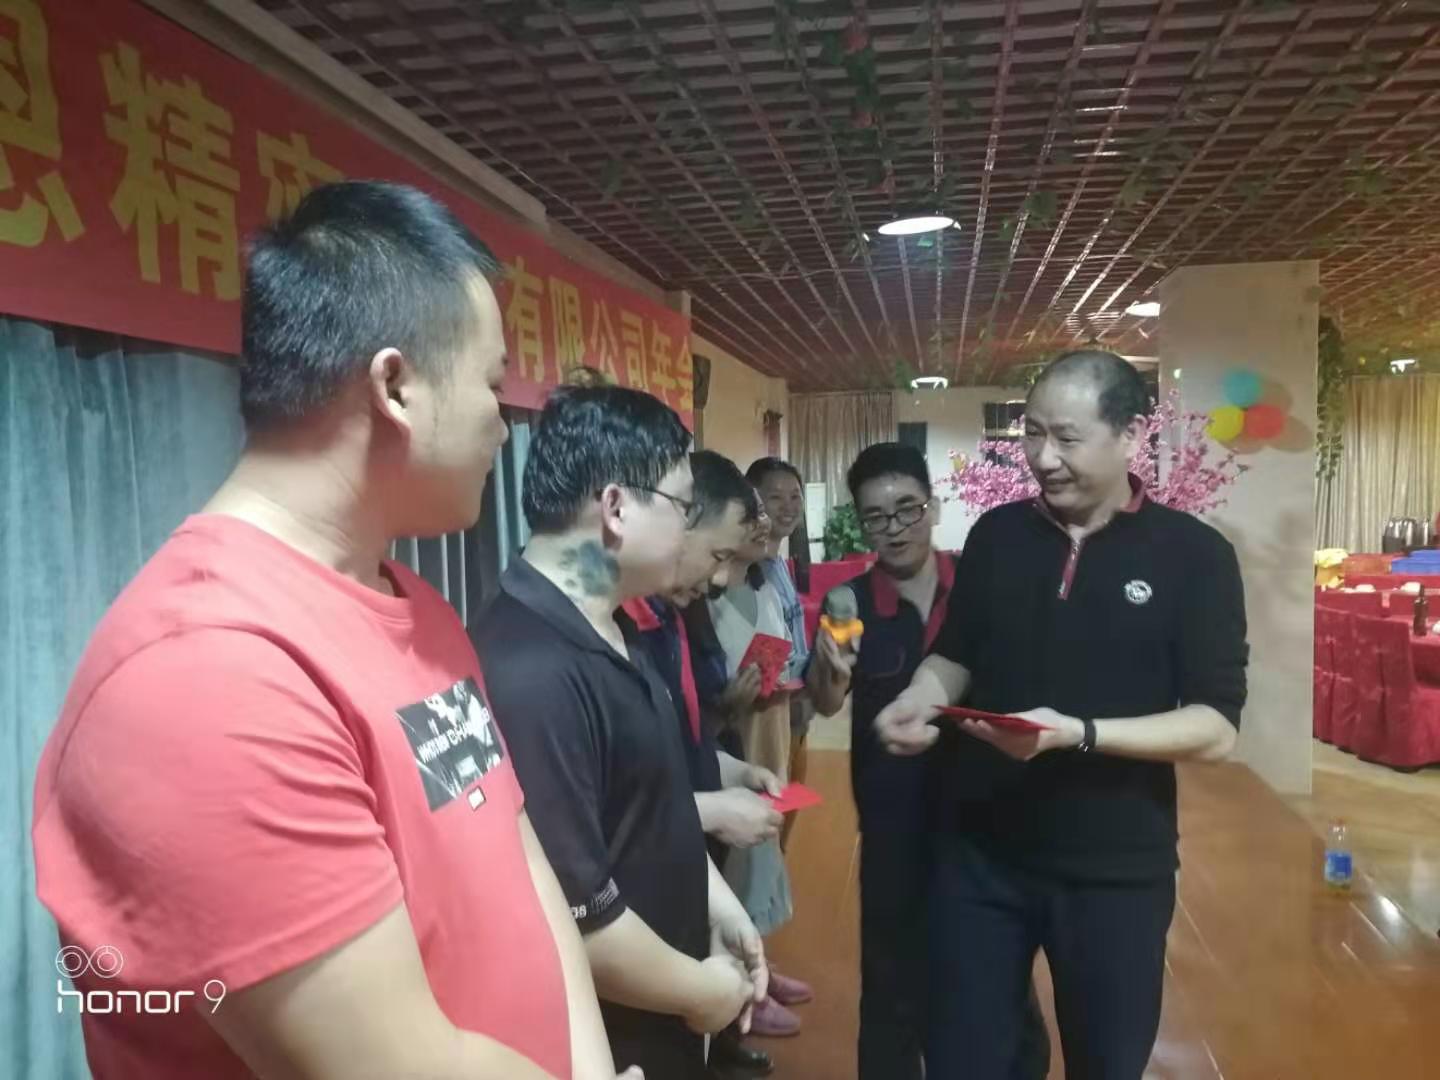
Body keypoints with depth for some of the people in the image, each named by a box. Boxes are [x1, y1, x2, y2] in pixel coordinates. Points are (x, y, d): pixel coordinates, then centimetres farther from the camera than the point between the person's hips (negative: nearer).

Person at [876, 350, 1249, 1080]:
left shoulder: (1194, 555, -9)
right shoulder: (995, 535, 1)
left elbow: (1215, 728, -13)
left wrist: (1077, 733, -27)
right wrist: (920, 699, -10)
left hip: (1116, 869, -2)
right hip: (979, 853, 3)